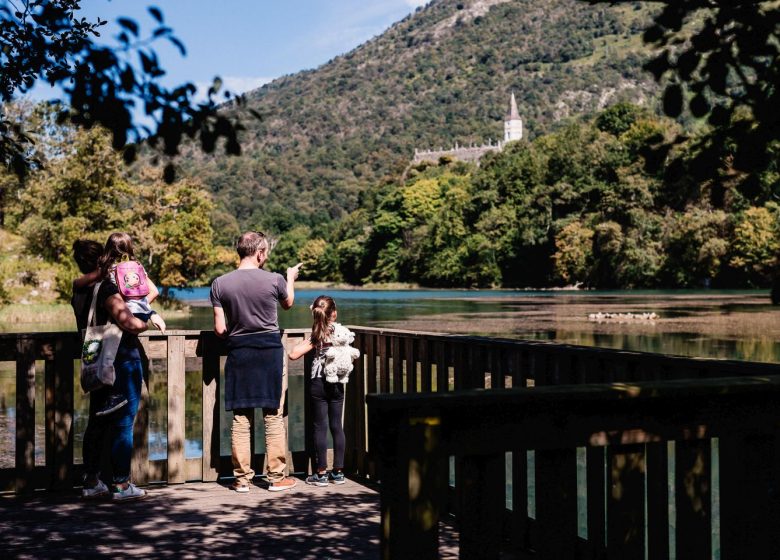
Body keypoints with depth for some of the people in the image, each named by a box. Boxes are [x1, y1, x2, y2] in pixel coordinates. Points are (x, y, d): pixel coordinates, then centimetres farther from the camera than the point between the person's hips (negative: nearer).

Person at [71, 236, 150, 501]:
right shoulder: (107, 290, -18)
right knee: (123, 423, -1)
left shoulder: (79, 292, 6)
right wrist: (145, 323, -3)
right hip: (122, 360, -8)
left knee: (97, 422, 14)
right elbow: (129, 323, -25)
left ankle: (91, 482, 21)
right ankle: (122, 484, 4)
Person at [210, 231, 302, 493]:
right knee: (274, 417, 8)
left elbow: (220, 329, -3)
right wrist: (291, 278, 34)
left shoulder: (220, 284, -4)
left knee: (241, 419, 9)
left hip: (238, 353, 2)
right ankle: (276, 477, 13)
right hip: (270, 352, -1)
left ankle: (242, 478, 12)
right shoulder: (274, 280, -8)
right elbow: (288, 303, 16)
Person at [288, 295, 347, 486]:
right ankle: (338, 472, 14)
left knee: (320, 427, 2)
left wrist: (301, 343, 2)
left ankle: (321, 473, 3)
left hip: (319, 384, -3)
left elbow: (293, 354, -15)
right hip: (337, 384, 3)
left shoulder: (316, 336, -9)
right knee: (336, 426, 9)